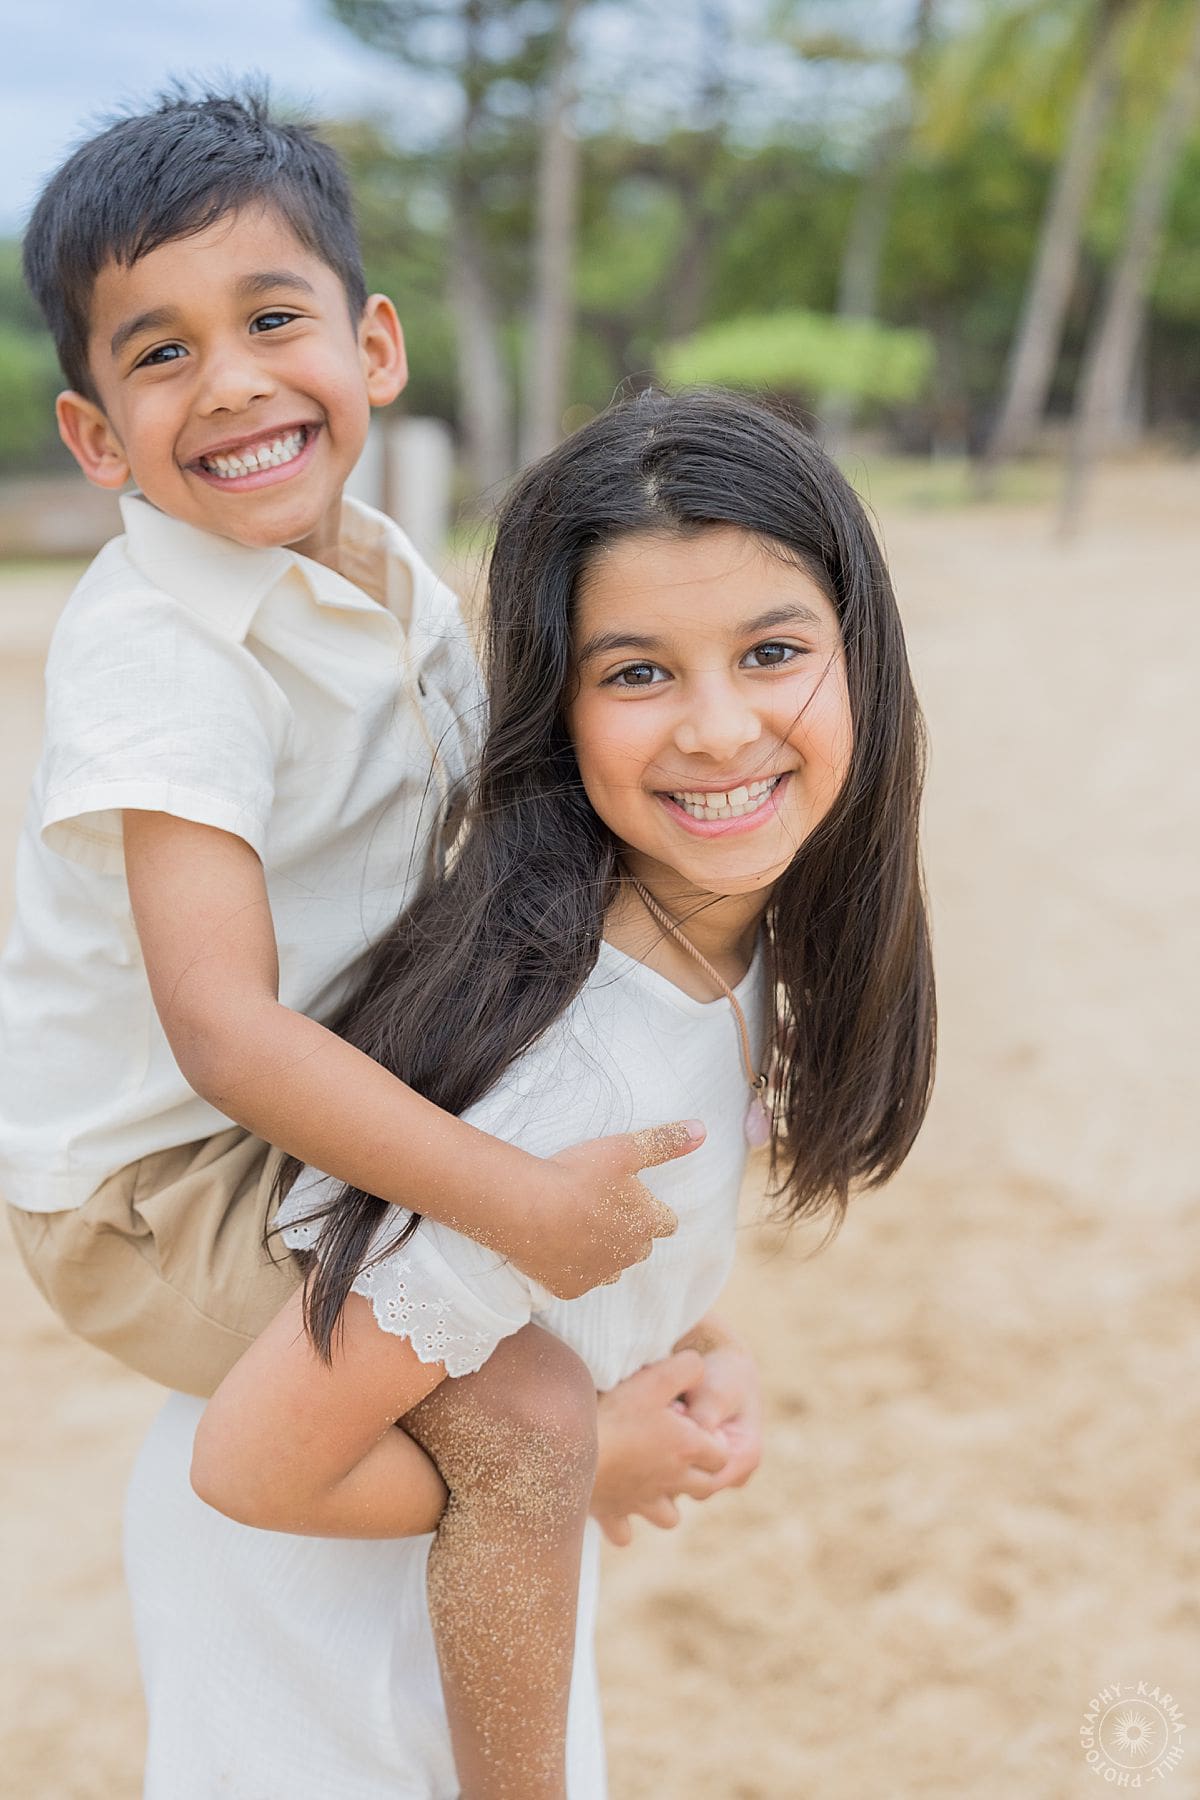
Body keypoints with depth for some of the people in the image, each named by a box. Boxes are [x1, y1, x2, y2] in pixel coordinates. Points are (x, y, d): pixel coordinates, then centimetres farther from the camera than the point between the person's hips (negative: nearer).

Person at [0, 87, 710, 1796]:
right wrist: (521, 1205, -35)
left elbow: (483, 826, 13)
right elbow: (223, 1027, -34)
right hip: (151, 1186, -9)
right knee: (544, 1430, -16)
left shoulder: (395, 579, -2)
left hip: (302, 1096, 9)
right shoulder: (161, 653, -28)